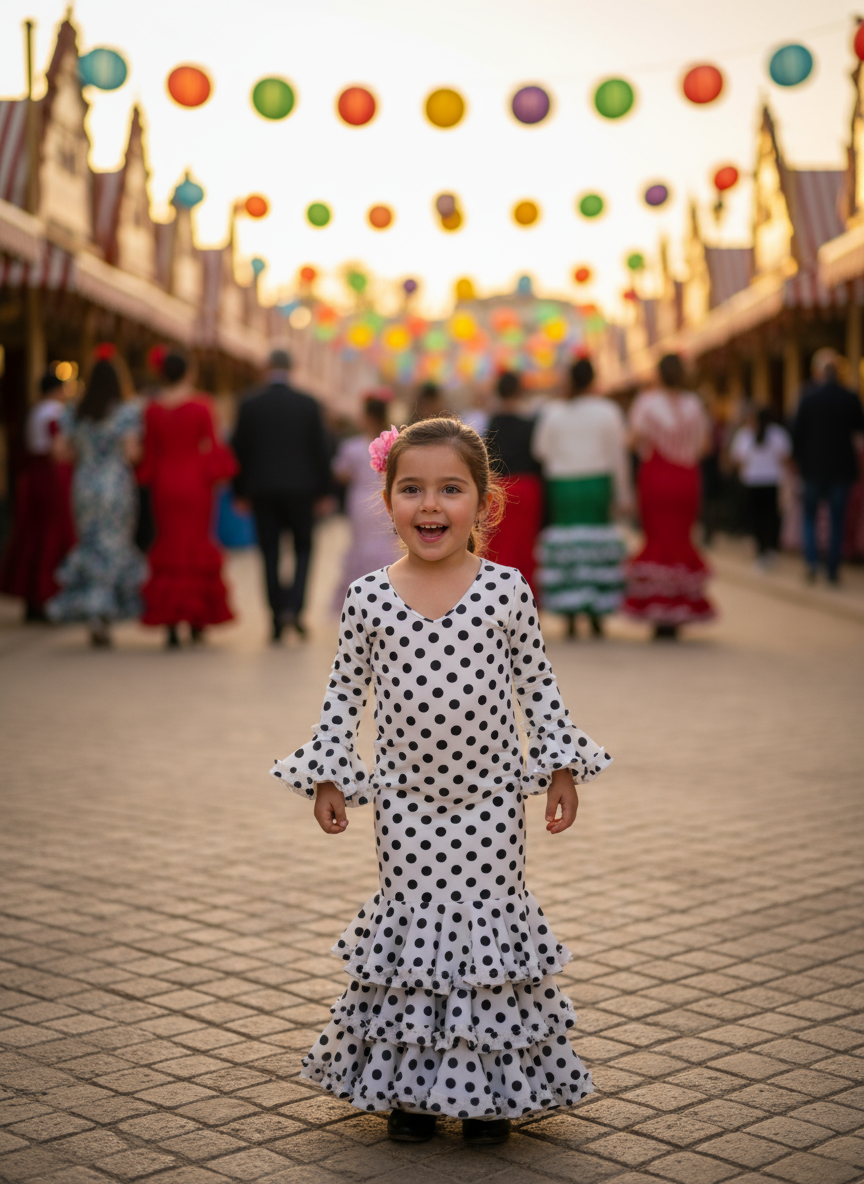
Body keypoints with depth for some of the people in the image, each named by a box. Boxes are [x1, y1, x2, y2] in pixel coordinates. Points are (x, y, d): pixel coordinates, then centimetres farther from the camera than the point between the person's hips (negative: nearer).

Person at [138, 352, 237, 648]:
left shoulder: (153, 409, -2)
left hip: (164, 482, 2)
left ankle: (170, 625, 1)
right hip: (195, 481, -2)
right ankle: (198, 619, 10)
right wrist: (217, 471, 9)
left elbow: (150, 451, 3)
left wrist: (148, 477, 17)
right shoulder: (200, 405, -9)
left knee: (168, 545, 7)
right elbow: (211, 445, -7)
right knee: (197, 544, 8)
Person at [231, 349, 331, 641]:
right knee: (303, 548, 12)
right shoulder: (308, 405, -3)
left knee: (270, 554, 7)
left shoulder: (250, 405, -1)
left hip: (262, 490, 1)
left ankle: (277, 620, 7)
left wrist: (240, 491, 11)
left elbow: (239, 450, 2)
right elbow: (320, 450, -1)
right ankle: (293, 606, -8)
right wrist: (322, 490, 7)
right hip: (300, 488, -1)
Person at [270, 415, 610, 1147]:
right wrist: (327, 774, 4)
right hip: (407, 800, 1)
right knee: (411, 921, 7)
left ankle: (492, 1086, 20)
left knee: (492, 917, 4)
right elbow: (346, 690, 5)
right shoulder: (368, 598, -5)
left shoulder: (507, 591, -6)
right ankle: (409, 1084, 21)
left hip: (492, 796, 0)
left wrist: (562, 766, 2)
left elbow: (538, 683, 3)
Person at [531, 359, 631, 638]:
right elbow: (617, 455, -2)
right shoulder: (608, 411, -1)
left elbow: (541, 451, 3)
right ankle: (596, 615, 4)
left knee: (566, 546, 4)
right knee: (597, 546, 6)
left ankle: (570, 617, 0)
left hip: (561, 483, 1)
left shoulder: (552, 412, 1)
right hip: (597, 482, -1)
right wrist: (622, 494, 3)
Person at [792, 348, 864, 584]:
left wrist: (800, 460, 9)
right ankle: (833, 570, 8)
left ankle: (812, 560, -4)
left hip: (814, 467, -1)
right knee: (837, 519, 8)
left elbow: (798, 434, -4)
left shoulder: (808, 399, -8)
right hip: (842, 468, 1)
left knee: (809, 514, 14)